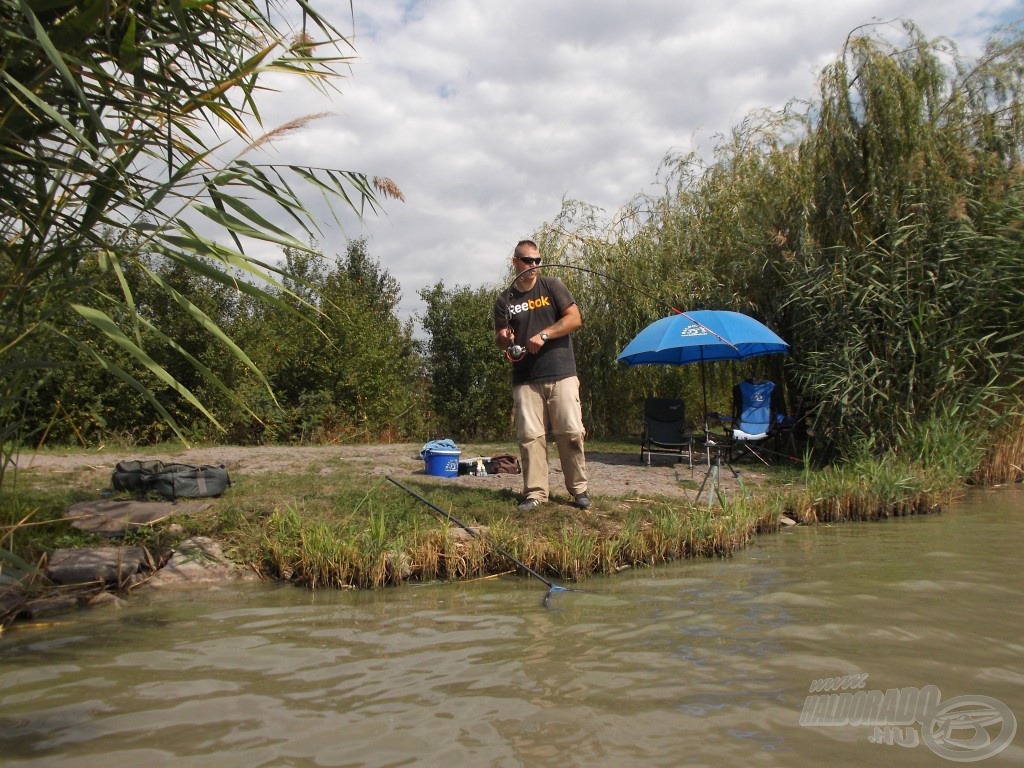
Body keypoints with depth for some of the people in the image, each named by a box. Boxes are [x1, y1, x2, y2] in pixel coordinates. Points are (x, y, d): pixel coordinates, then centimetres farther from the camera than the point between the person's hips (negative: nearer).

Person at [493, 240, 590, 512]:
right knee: (530, 436, -2)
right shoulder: (505, 300, 11)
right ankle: (535, 492, 5)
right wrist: (504, 339, -13)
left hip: (561, 373, -1)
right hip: (525, 379, 2)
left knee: (571, 432, -2)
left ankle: (579, 488, 9)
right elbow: (500, 341, 12)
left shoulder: (552, 286, 7)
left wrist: (543, 335, -12)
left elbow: (575, 318, -2)